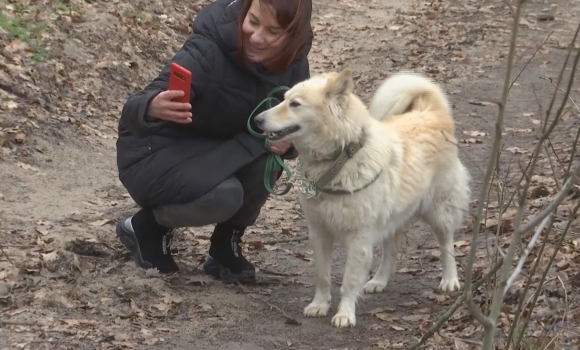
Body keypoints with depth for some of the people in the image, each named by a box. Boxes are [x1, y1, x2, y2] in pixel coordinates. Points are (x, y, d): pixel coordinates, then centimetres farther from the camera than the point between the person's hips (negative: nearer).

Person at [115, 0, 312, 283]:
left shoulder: (293, 64, -12)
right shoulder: (208, 50, -29)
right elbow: (134, 112, -37)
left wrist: (287, 142, -23)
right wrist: (153, 109, -61)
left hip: (214, 153, 6)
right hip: (155, 153, -5)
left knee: (268, 156, -24)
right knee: (224, 195, -32)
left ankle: (225, 247, -3)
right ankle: (146, 225, -2)